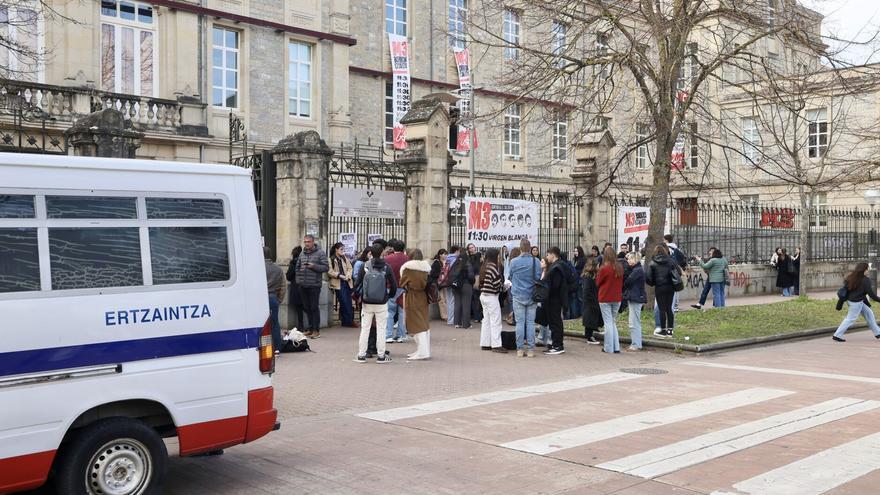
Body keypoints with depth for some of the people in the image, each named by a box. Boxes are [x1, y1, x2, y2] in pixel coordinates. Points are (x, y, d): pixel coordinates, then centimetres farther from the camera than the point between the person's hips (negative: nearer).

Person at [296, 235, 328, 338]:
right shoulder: (302, 254, 13)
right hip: (303, 285, 5)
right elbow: (297, 267, 21)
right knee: (307, 307, 11)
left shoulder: (320, 253, -4)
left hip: (314, 285, -5)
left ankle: (316, 330, 4)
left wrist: (314, 266, -18)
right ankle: (310, 328, 21)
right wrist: (298, 279, 11)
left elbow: (326, 267, -8)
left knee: (314, 307, -3)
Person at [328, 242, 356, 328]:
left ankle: (345, 321, 12)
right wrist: (340, 275, -15)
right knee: (344, 303, -6)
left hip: (347, 282, 5)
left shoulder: (345, 258, 13)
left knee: (348, 303, 4)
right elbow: (330, 272, -9)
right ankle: (349, 321, 0)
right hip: (338, 284, -5)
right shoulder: (331, 260, -4)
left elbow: (350, 268, 10)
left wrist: (348, 276, -8)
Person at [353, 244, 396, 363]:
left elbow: (358, 282, -4)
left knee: (364, 329, 9)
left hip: (367, 303, 1)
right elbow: (394, 285, -3)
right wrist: (389, 295, 14)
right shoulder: (386, 267, -6)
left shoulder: (365, 266, -5)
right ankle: (381, 355, 8)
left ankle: (361, 355, 12)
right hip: (382, 304, -1)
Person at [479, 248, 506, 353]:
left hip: (483, 296, 9)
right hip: (491, 297, -9)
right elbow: (497, 284, -19)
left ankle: (485, 344, 16)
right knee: (495, 321, -4)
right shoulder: (493, 267, -17)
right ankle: (496, 345, -3)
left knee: (486, 320, 13)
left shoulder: (484, 267, 10)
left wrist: (502, 285, 11)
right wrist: (504, 286, 3)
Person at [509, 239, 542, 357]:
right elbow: (539, 278, 2)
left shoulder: (514, 262, -7)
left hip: (518, 295, -1)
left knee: (520, 322, 3)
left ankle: (520, 349, 4)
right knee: (530, 322, 4)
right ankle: (530, 349, 4)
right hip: (532, 296, 1)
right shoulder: (536, 262, -6)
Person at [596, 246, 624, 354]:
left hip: (605, 299, -5)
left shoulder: (604, 269, -16)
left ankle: (609, 348, 4)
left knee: (608, 323, 1)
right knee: (613, 322, 15)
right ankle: (616, 347, 13)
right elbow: (622, 283, 12)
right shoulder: (620, 268, -1)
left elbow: (598, 282, -2)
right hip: (617, 298, 5)